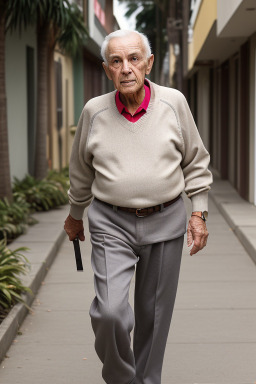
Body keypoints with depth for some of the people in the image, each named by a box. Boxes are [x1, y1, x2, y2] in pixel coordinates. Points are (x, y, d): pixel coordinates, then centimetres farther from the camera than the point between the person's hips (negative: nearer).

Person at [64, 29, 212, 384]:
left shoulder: (173, 103, -4)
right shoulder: (94, 111, -3)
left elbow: (196, 162, 6)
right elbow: (81, 171, 12)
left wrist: (199, 214, 1)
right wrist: (75, 215, 22)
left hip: (165, 221, 1)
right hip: (111, 224, -1)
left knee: (154, 313, 9)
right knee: (110, 311, -13)